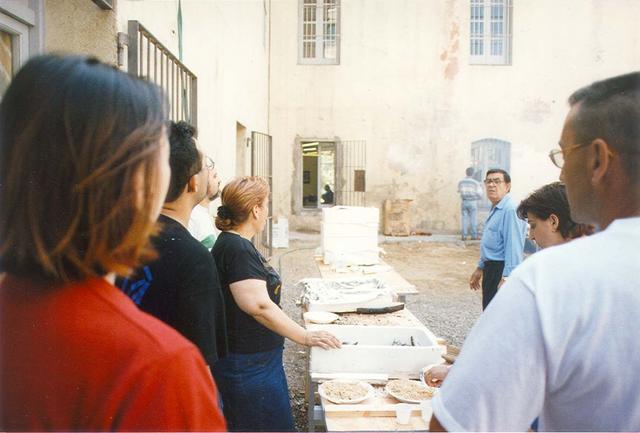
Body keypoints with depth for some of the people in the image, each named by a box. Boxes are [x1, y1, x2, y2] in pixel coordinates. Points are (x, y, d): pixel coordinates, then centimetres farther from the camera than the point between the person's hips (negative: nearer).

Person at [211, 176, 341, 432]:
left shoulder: (236, 243, 9)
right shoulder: (237, 249, -22)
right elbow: (260, 306, -27)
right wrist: (305, 337, -20)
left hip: (257, 359, 10)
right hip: (248, 365, -10)